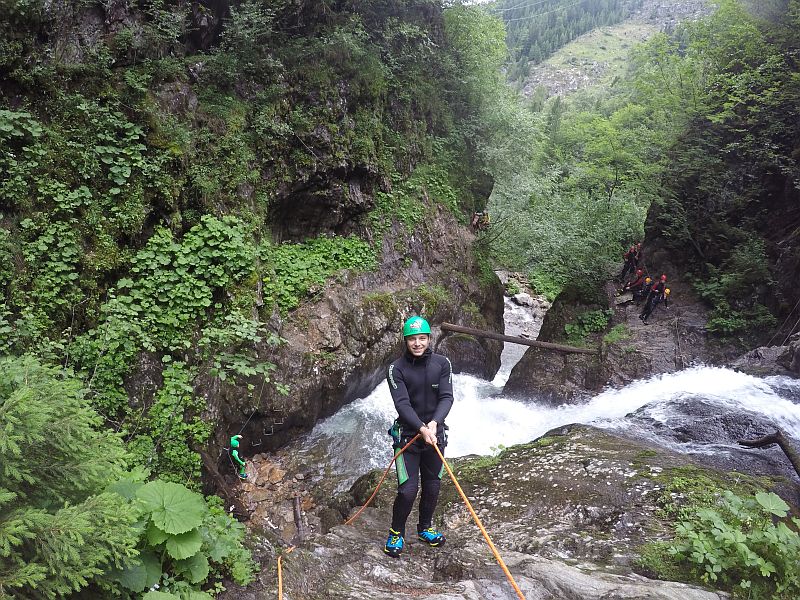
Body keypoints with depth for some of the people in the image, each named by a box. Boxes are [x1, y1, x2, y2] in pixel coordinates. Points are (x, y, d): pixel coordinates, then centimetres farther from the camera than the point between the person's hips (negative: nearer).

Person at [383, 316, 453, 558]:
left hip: (435, 433, 3)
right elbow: (402, 404, -19)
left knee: (432, 486, 14)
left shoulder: (442, 363, -4)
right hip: (407, 435, -3)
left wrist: (434, 423, -28)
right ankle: (396, 533, 20)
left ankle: (425, 528, 39)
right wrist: (421, 429, -32)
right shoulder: (397, 368, -11)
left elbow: (447, 397, -11)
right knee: (408, 490, -5)